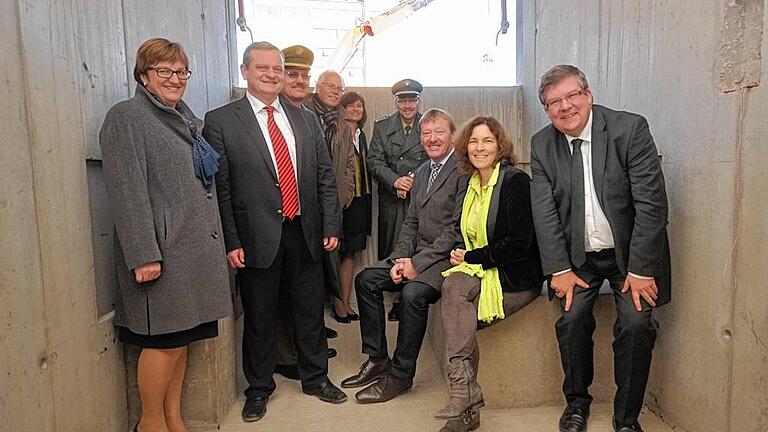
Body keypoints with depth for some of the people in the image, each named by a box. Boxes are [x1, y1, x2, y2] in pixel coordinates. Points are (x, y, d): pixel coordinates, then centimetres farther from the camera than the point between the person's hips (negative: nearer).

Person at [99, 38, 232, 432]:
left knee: (180, 337, 13)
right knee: (164, 340, 0)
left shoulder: (187, 119, 17)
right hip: (161, 250, -7)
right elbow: (127, 192, -15)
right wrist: (143, 255, -21)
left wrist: (213, 242, 17)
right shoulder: (126, 117, -6)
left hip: (195, 248, 8)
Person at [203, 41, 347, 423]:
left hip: (305, 232, 4)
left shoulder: (305, 119, 10)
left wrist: (331, 224, 3)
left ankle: (315, 377, 35)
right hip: (257, 236, -3)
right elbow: (219, 187, -6)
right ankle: (259, 388, 31)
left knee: (310, 309, 15)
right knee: (259, 316, 10)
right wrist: (230, 241, -11)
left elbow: (325, 176, 9)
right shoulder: (220, 121, -3)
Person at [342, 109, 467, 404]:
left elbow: (457, 230, -18)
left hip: (446, 258, -8)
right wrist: (400, 259, 0)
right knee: (366, 280, -2)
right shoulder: (422, 171, 16)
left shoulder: (464, 171, -11)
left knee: (413, 292, -31)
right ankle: (377, 360, 7)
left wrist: (418, 263, -18)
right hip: (417, 253, 9)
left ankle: (400, 374, -11)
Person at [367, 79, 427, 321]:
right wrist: (395, 180, -12)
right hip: (391, 199, 2)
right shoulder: (381, 126, 9)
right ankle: (396, 299, 14)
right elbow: (374, 161, 2)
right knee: (389, 250, 4)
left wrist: (415, 180, -11)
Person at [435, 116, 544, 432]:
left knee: (454, 288, -27)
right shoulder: (471, 184, 11)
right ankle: (466, 405, -21)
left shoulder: (516, 181, -11)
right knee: (452, 286, -24)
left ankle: (462, 392, -20)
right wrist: (462, 256, 0)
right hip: (479, 273, 6)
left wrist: (471, 257, -10)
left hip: (516, 276, -6)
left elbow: (520, 243, -16)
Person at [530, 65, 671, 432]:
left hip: (630, 253, -2)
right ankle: (577, 401, 13)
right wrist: (560, 269, -12)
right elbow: (544, 212, -5)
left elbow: (651, 203, -15)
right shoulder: (542, 144, -2)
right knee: (571, 319, -13)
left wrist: (640, 270, -17)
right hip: (578, 256, 2)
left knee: (636, 325, -14)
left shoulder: (630, 128, -12)